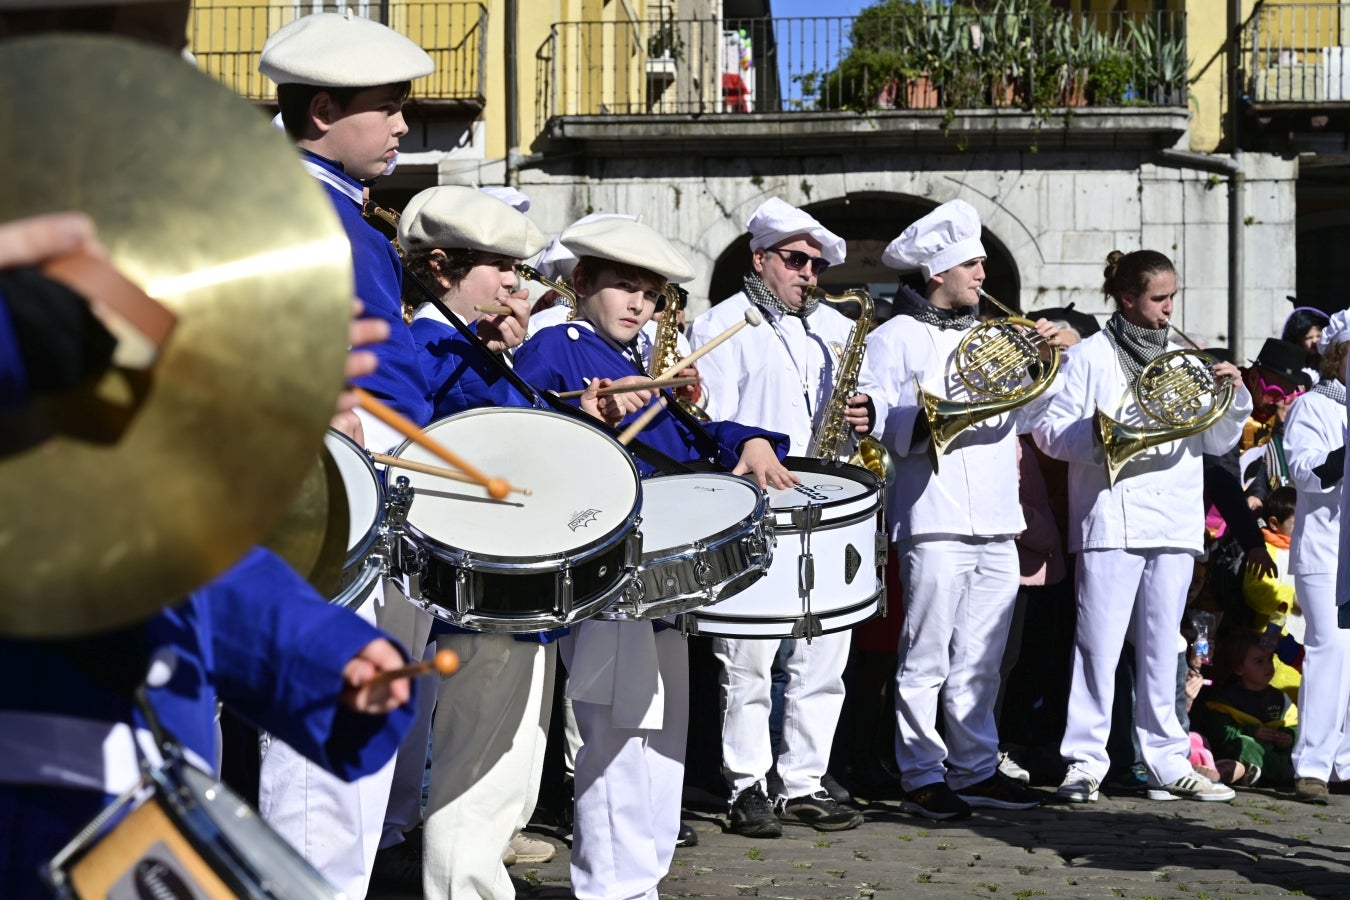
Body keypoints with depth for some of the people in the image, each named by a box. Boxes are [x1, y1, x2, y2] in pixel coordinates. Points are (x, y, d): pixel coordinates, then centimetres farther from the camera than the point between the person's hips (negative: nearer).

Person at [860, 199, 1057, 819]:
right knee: (926, 661, -4)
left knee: (980, 662, 10)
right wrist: (926, 419, -23)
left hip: (997, 522, 6)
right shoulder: (897, 337, 3)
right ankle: (923, 778, 3)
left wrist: (1049, 356, 4)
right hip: (935, 519, -6)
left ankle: (977, 770, 17)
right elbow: (875, 421, -7)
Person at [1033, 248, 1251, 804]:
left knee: (1161, 645, 8)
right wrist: (1100, 433, -19)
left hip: (1174, 522, 4)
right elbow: (1049, 432, -2)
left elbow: (1217, 442, 17)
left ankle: (1166, 760, 12)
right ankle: (1085, 762, 0)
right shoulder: (1091, 356, 2)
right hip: (1110, 520, -4)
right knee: (1099, 643, -5)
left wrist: (1233, 396, 0)